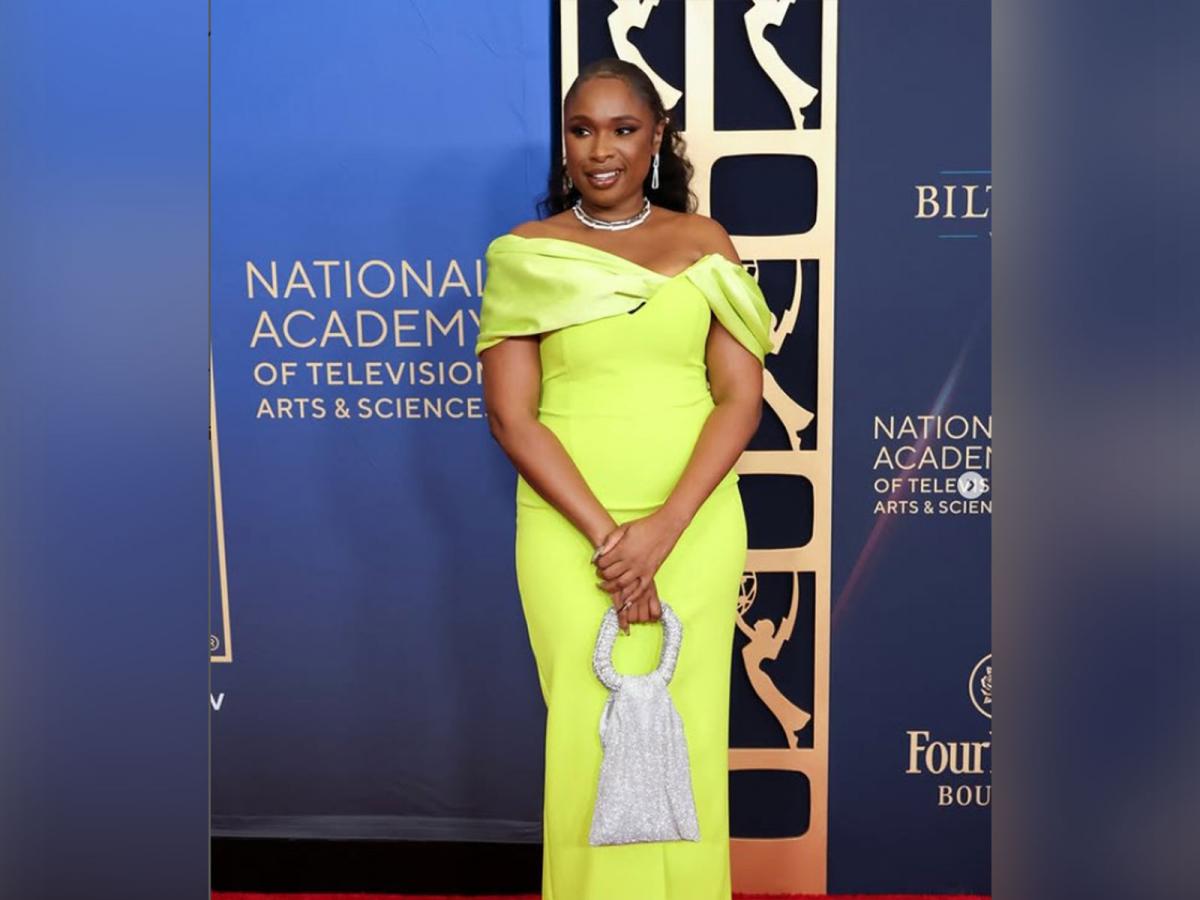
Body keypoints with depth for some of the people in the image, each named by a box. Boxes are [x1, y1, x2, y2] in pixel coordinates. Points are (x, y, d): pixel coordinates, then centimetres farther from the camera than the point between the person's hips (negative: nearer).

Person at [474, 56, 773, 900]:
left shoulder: (704, 243, 4)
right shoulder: (523, 254, 1)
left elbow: (741, 398, -1)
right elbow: (511, 415, -5)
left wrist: (663, 527, -13)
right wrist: (605, 535, -13)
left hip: (696, 527, 1)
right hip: (568, 531, -1)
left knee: (686, 722, 7)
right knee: (588, 723, 3)